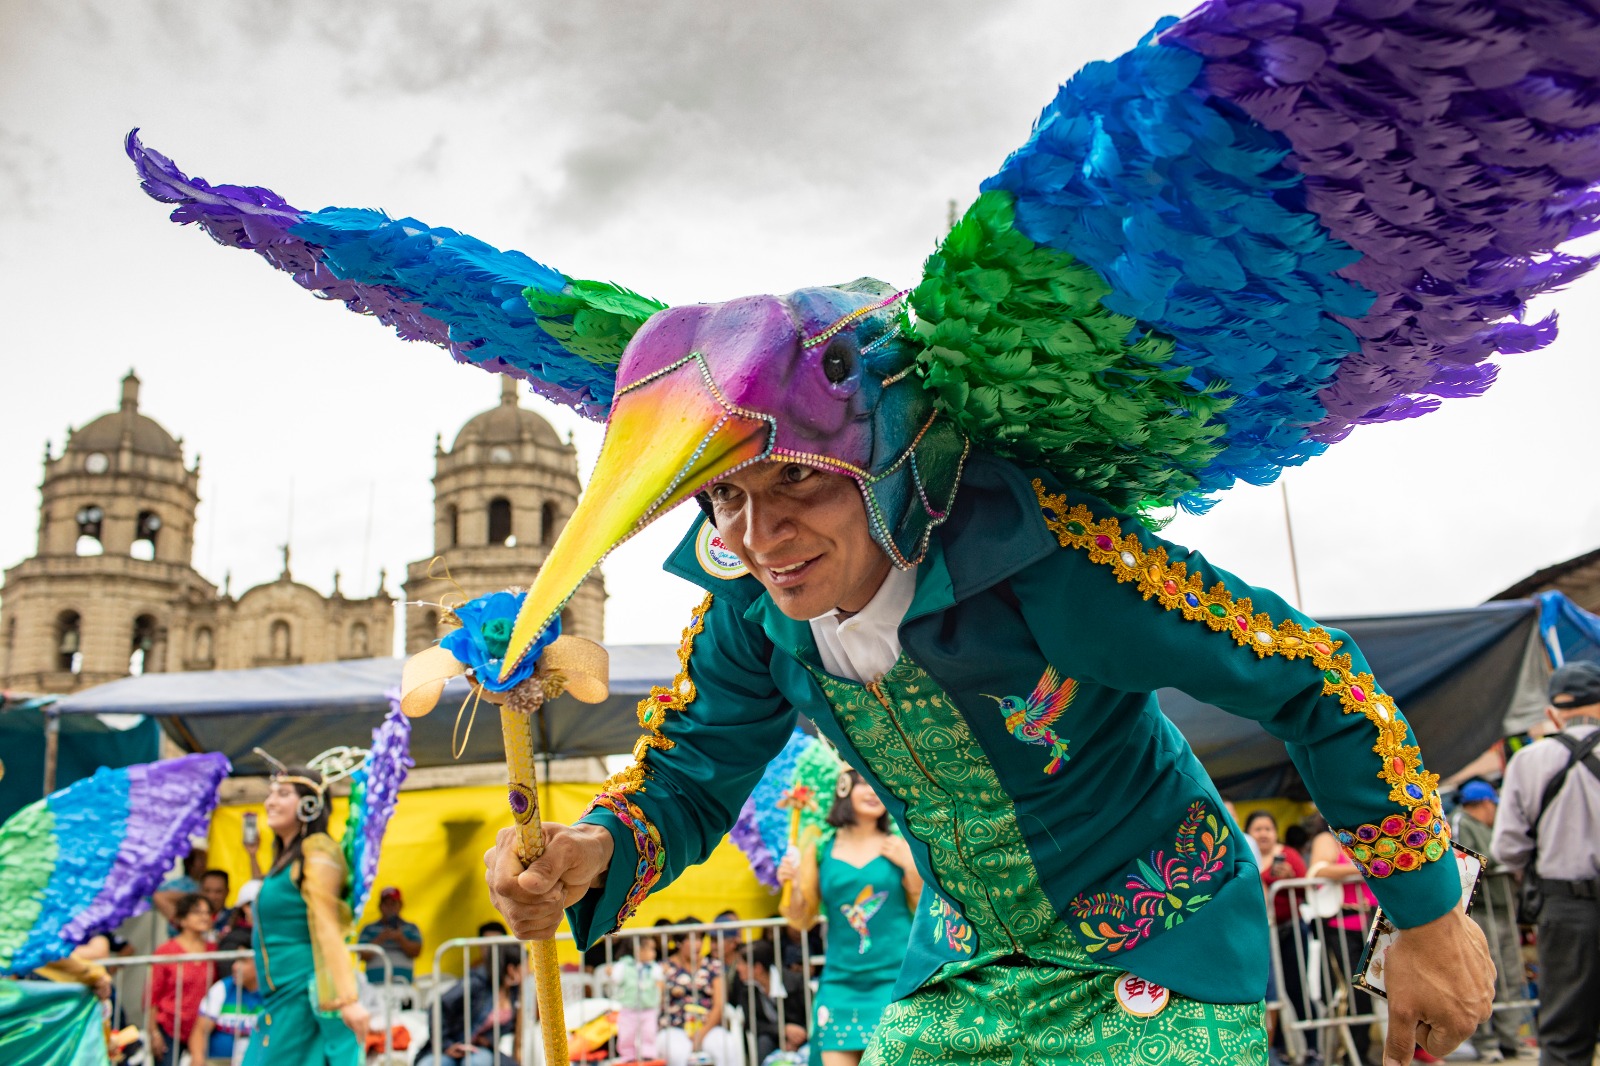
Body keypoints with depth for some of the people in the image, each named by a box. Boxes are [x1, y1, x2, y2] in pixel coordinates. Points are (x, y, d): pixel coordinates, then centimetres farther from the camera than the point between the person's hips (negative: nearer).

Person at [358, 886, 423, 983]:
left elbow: (416, 951, 4)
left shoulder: (411, 929, 18)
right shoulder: (369, 929, 18)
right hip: (375, 977, 0)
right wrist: (380, 939, -9)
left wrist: (400, 939, -11)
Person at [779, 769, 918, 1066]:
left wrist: (910, 867, -6)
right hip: (840, 983, 1)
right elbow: (802, 921, 7)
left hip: (894, 979, -1)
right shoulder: (819, 851, 4)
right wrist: (795, 884, -10)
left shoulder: (900, 848, 3)